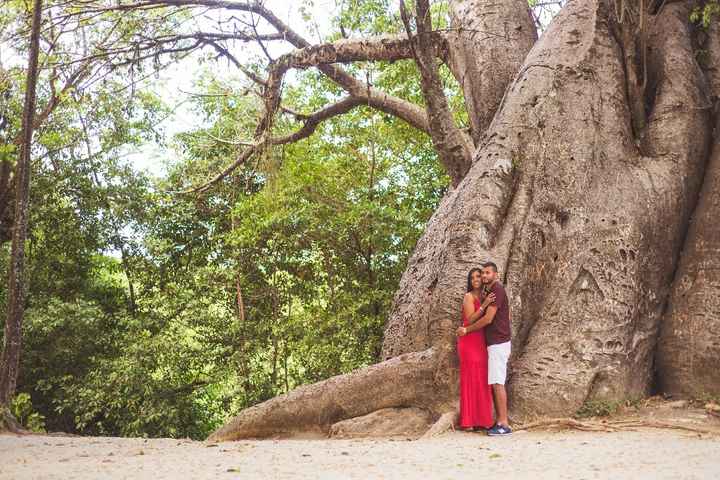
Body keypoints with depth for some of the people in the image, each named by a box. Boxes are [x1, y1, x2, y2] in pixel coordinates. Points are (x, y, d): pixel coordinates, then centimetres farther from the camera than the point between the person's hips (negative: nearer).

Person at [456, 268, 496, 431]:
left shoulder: (484, 297, 14)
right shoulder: (469, 297, -5)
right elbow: (470, 319, -16)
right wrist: (484, 305, -21)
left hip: (481, 342, 7)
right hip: (469, 342, -7)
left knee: (481, 380, 6)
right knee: (471, 379, -6)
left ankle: (481, 419, 11)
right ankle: (469, 421, -2)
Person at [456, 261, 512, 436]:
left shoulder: (497, 289, -12)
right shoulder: (492, 291, 18)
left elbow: (488, 319, -16)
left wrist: (467, 330, -8)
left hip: (498, 343, -10)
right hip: (496, 343, 10)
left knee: (497, 383, -10)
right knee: (495, 383, 9)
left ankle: (504, 424, -10)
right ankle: (499, 421, 11)